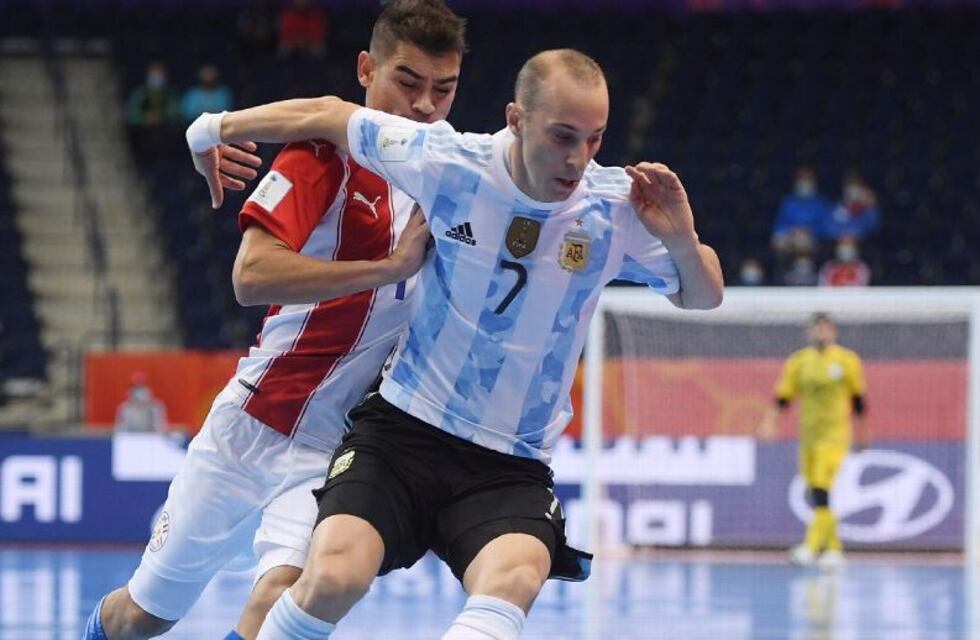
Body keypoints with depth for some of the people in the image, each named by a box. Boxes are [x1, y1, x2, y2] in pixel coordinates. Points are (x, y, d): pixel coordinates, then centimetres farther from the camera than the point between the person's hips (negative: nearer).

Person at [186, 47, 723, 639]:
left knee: (514, 578, -33)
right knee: (334, 577, -25)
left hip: (512, 467, 0)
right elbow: (329, 115, 6)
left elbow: (704, 296, 7)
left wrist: (682, 239, -16)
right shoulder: (448, 162, -10)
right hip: (402, 430, 0)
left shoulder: (618, 207, -7)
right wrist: (214, 129, 18)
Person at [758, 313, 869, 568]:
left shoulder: (847, 361, -2)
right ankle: (834, 547, 19)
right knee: (817, 494, 7)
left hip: (834, 434, -4)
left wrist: (862, 432, 11)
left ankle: (811, 546, -24)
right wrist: (770, 421, -14)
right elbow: (783, 396, 2)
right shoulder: (798, 362, 6)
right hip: (808, 433, 4)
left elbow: (857, 400, 6)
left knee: (821, 490, -17)